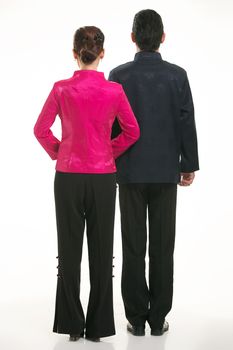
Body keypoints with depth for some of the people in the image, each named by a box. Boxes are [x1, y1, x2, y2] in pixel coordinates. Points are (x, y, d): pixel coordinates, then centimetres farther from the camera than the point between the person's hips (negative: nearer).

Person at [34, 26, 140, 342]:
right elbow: (132, 132, 0)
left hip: (68, 177, 1)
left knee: (69, 249, 10)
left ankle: (72, 323, 15)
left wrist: (58, 154, 11)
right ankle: (98, 325, 14)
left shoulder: (61, 89, -6)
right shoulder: (114, 90, -7)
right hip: (103, 178, 0)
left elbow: (41, 130, -3)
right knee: (101, 250, 8)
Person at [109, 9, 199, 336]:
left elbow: (109, 126, -4)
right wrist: (189, 165, 6)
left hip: (130, 171, 0)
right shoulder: (177, 75, -4)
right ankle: (158, 318, 10)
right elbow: (186, 123, -4)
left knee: (133, 247, 5)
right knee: (162, 246, 6)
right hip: (166, 171, 0)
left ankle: (137, 318, 9)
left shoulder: (118, 75, -6)